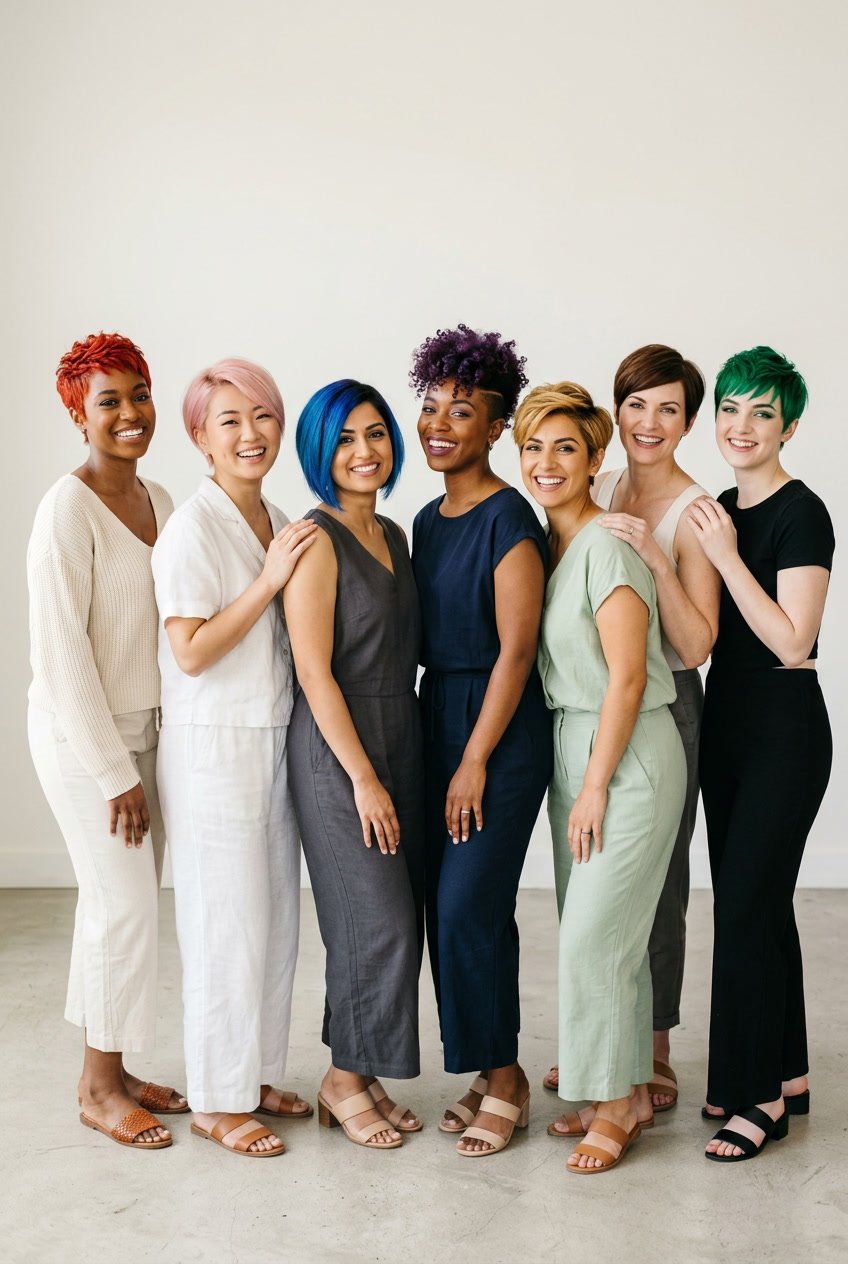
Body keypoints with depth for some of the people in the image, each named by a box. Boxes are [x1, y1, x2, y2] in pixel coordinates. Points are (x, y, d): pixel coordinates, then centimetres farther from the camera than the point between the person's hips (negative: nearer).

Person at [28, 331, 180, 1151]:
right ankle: (98, 1089, 16)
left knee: (123, 900, 13)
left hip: (144, 729, 7)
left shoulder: (157, 500, 7)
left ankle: (112, 1070, 27)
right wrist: (113, 771, -15)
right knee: (124, 903, -2)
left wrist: (141, 755, 9)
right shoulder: (68, 507, -16)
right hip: (81, 735, -7)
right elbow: (61, 651, -17)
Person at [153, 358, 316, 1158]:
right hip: (212, 751, -8)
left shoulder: (277, 524, 11)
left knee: (277, 920, 14)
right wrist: (269, 580, -21)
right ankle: (215, 1101, 17)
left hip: (275, 742, 8)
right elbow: (190, 651, -20)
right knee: (226, 926, 1)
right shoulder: (193, 528, -13)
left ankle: (256, 1076, 30)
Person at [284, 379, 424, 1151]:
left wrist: (395, 764, 11)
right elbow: (314, 670, -15)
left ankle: (366, 1076, 25)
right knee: (377, 920, -3)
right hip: (338, 748, -8)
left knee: (396, 920, 11)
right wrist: (362, 776, -16)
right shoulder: (317, 540, -12)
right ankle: (344, 1080, 16)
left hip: (401, 740, 8)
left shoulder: (393, 535, 12)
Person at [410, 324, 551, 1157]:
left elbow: (516, 649, -16)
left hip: (501, 732, -8)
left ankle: (503, 1079, 12)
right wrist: (436, 748, 12)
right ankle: (490, 1074, 24)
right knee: (454, 908, 10)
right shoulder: (428, 521, 12)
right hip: (438, 721, 8)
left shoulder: (508, 518, -13)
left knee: (468, 906, -7)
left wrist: (475, 761, -15)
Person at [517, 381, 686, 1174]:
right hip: (572, 747, 8)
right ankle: (627, 1090, 28)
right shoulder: (544, 544, 10)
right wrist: (574, 778, 11)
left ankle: (616, 1105, 13)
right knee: (597, 929, 13)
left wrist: (595, 786, -16)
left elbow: (626, 677, -19)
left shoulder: (607, 547, -16)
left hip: (628, 755, -8)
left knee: (593, 934, -5)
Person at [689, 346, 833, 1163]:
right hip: (726, 718, 8)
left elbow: (793, 641, -19)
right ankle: (785, 1073, 27)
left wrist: (725, 556, -21)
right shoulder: (718, 512, 10)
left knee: (746, 907, -5)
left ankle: (759, 1095, 10)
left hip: (784, 728, -8)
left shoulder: (801, 514, -13)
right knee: (754, 903, 13)